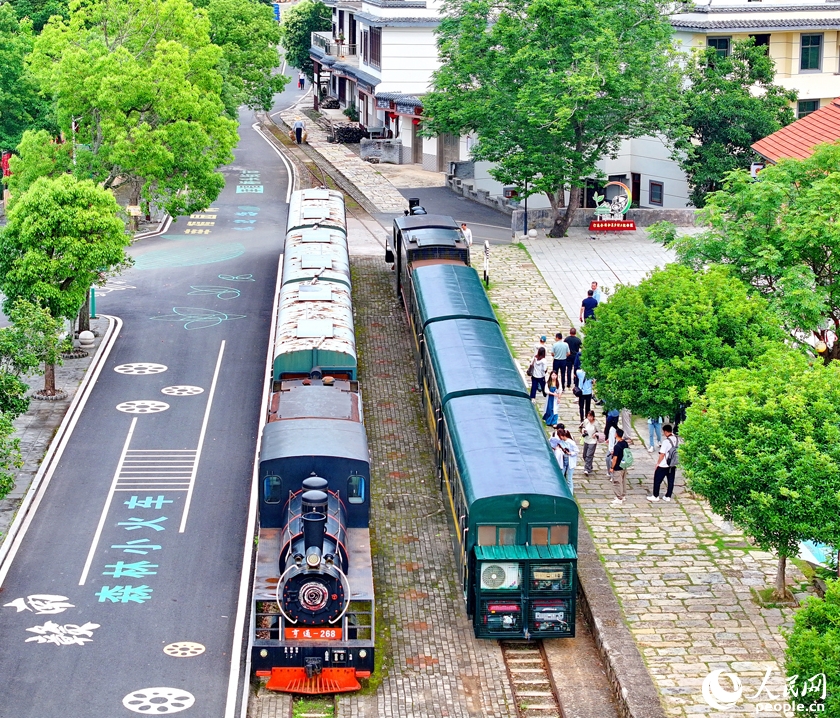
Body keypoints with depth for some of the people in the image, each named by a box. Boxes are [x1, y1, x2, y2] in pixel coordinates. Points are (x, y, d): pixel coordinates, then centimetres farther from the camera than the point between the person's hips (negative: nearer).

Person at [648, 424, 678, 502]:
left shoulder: (666, 441, -22)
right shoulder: (676, 439, -1)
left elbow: (662, 454, -19)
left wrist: (657, 464, -9)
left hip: (663, 466, -7)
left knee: (657, 480, 7)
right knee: (671, 481, 13)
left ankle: (655, 496, 13)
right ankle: (668, 496, 20)